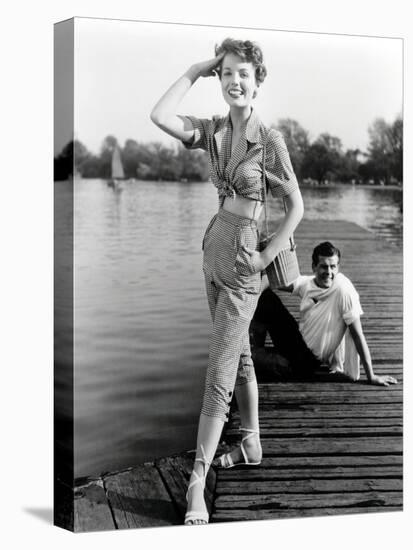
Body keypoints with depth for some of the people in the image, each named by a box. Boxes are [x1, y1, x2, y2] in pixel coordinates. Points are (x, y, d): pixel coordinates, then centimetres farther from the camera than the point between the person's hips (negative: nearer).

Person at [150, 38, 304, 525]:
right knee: (239, 355, 19)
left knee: (219, 372, -5)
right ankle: (252, 443, 36)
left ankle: (197, 483, 2)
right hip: (214, 250, 7)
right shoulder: (214, 131, 3)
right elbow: (160, 117, -12)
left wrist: (266, 257, -10)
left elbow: (296, 206, -7)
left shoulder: (268, 140, -12)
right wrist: (195, 71, -6)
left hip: (243, 262, -7)